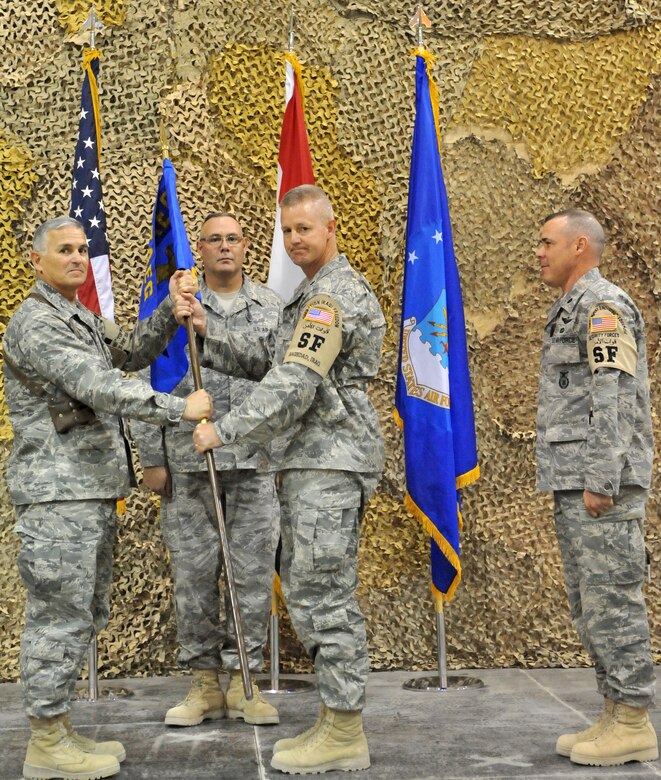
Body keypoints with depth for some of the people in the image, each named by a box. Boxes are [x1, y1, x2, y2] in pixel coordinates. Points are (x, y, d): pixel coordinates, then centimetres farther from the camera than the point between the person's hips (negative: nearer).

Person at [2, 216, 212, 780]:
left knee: (84, 615, 13)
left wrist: (169, 314, 4)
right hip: (57, 490, -10)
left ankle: (58, 730, 22)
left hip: (94, 490, 10)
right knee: (60, 615, -6)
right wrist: (179, 408, -19)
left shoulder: (83, 319, 20)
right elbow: (97, 386, -21)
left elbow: (131, 353, 20)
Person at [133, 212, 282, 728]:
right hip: (189, 463, -1)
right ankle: (205, 685, 15)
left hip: (257, 463, 1)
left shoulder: (273, 307, 9)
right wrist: (152, 460, -1)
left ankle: (243, 683, 13)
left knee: (254, 575, 2)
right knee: (194, 574, 3)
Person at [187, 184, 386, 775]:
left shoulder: (332, 295, -13)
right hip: (309, 463, 11)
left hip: (330, 464, -11)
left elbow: (293, 387, -20)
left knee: (325, 594, -7)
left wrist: (224, 432, -15)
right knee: (307, 590, 14)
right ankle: (335, 721, 21)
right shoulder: (316, 294, 22)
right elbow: (269, 364, 17)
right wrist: (208, 332, 6)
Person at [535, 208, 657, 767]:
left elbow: (615, 399, -17)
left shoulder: (603, 305, -9)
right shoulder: (573, 311, 22)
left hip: (603, 483, -10)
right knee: (589, 603, 10)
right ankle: (615, 717, 16)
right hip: (575, 485, 10)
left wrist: (601, 483, -21)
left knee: (612, 599, -7)